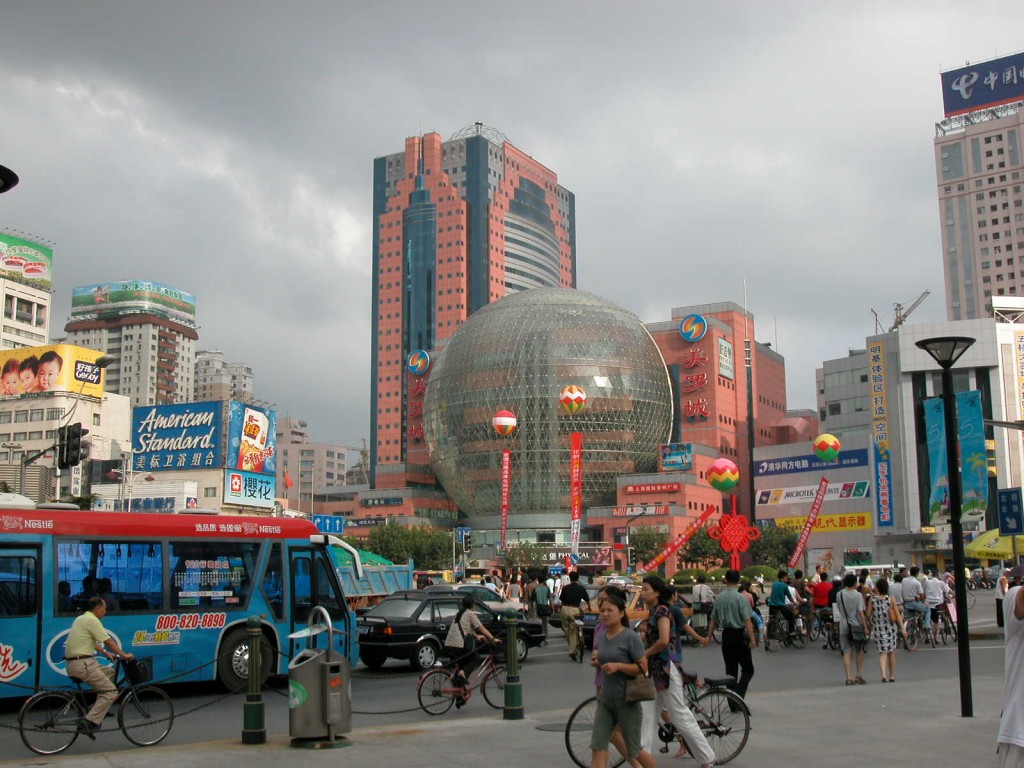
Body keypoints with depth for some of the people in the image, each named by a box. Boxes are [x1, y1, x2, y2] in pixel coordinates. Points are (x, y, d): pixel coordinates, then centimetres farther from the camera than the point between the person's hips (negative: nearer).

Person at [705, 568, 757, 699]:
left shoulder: (719, 598, 6)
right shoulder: (740, 598, -11)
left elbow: (713, 619, 13)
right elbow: (747, 620, -16)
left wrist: (709, 636, 22)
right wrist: (752, 639, -16)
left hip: (726, 635, 5)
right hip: (739, 635, -5)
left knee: (730, 669, 11)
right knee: (748, 669, 3)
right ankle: (738, 695, -16)